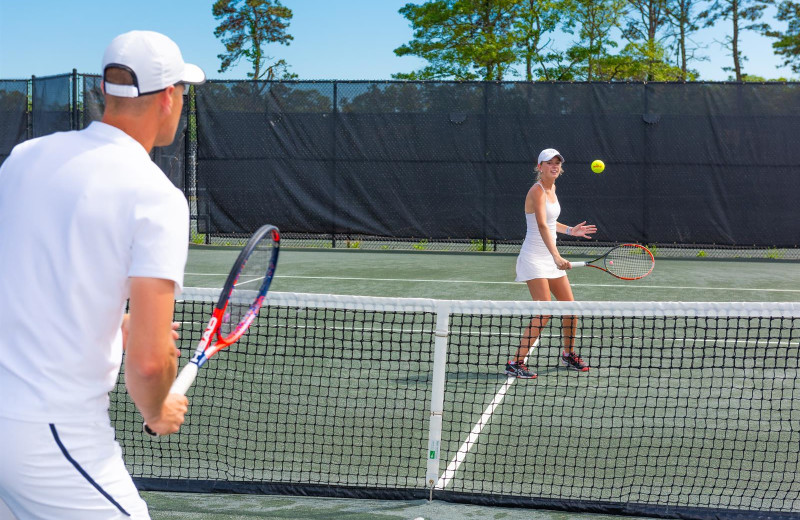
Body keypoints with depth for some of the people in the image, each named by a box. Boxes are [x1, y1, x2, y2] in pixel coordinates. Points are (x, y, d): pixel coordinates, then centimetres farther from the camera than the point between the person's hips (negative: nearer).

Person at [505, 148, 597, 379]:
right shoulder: (537, 191, -17)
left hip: (550, 258, 9)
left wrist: (569, 230, 20)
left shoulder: (551, 188, 11)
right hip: (534, 258, -9)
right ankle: (515, 362, -10)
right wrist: (556, 256, -42)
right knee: (544, 312, -15)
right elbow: (542, 226, -31)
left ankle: (568, 355, 31)